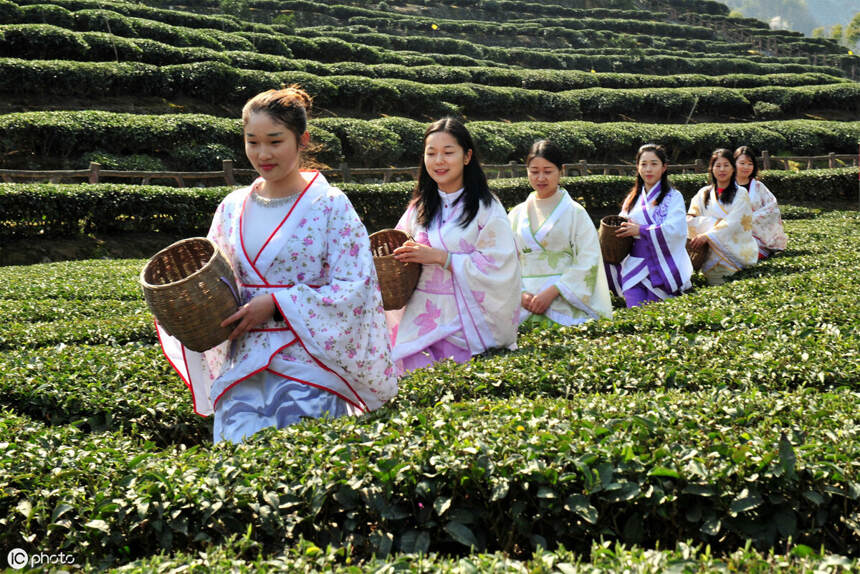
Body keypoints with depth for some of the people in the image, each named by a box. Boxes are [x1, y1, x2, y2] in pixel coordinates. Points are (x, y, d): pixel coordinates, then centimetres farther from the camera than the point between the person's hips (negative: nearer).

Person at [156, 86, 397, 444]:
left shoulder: (329, 205, -2)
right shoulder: (232, 208, 12)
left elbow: (354, 288, -9)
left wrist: (275, 303, -14)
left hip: (309, 356, -3)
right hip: (243, 358, 4)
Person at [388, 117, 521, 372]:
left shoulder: (486, 208, -4)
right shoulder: (419, 208, 12)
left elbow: (498, 266, -12)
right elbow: (399, 257, 19)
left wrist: (440, 257, -16)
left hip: (464, 324, -4)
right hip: (418, 321, 4)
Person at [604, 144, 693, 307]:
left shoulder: (673, 197, 2)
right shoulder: (632, 199, 17)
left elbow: (676, 230, -13)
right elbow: (622, 231, 23)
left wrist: (641, 230, -11)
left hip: (662, 267, -3)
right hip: (634, 265, 4)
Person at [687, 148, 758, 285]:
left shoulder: (740, 194, 3)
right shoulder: (704, 193, 14)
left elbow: (733, 223, -12)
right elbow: (690, 219, 1)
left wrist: (707, 236, -26)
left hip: (737, 247, -3)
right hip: (713, 248, 3)